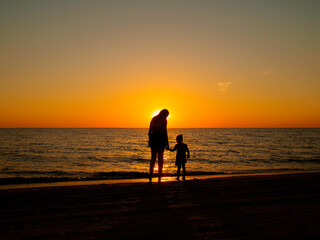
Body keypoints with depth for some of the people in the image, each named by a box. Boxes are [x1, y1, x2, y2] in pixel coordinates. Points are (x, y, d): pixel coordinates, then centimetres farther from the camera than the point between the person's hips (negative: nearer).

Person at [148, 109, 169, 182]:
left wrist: (150, 141, 14)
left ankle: (150, 176, 4)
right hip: (161, 138, -4)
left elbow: (150, 131, 9)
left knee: (153, 158, 11)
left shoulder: (153, 119, 10)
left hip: (153, 138, 4)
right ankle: (159, 177, 3)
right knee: (160, 158, 3)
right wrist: (167, 142, -8)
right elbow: (165, 131, -12)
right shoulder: (164, 120, -6)